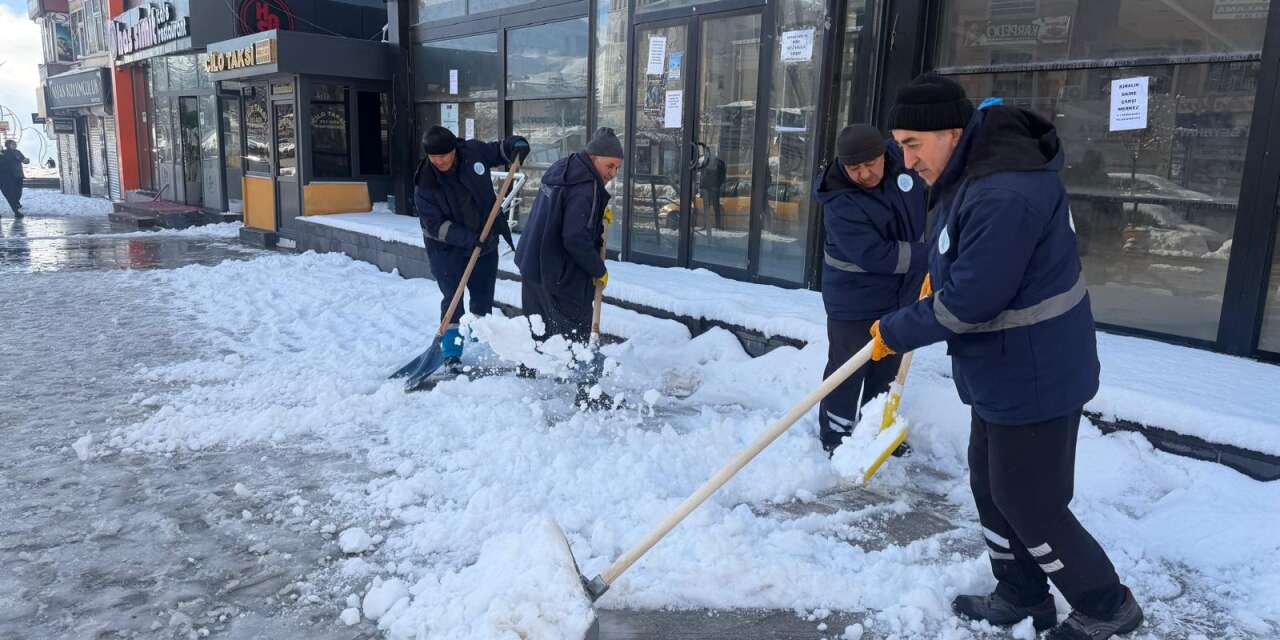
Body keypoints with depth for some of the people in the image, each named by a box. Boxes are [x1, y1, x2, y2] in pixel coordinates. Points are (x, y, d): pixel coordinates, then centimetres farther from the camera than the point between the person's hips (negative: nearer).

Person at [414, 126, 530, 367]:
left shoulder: (473, 152, -12)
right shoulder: (425, 182, -19)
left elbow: (501, 150, 5)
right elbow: (434, 224, -21)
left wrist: (517, 146, -19)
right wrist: (469, 239, -31)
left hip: (486, 242, 3)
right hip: (446, 247, -3)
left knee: (483, 295, 12)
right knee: (452, 297, -10)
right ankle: (451, 352, -1)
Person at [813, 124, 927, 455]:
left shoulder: (900, 158, -10)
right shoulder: (839, 205, -28)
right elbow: (875, 256, -32)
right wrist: (932, 255, -29)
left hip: (901, 294, 7)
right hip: (855, 301, -7)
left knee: (888, 367, 19)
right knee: (848, 370, 2)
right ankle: (835, 437, 19)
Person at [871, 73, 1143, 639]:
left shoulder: (1003, 196, -30)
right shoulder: (968, 171, 3)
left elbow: (968, 301, -28)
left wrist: (895, 332, -17)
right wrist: (941, 271, 13)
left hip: (1033, 377, -10)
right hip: (1003, 372, 10)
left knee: (1029, 505, 4)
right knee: (989, 485, 19)